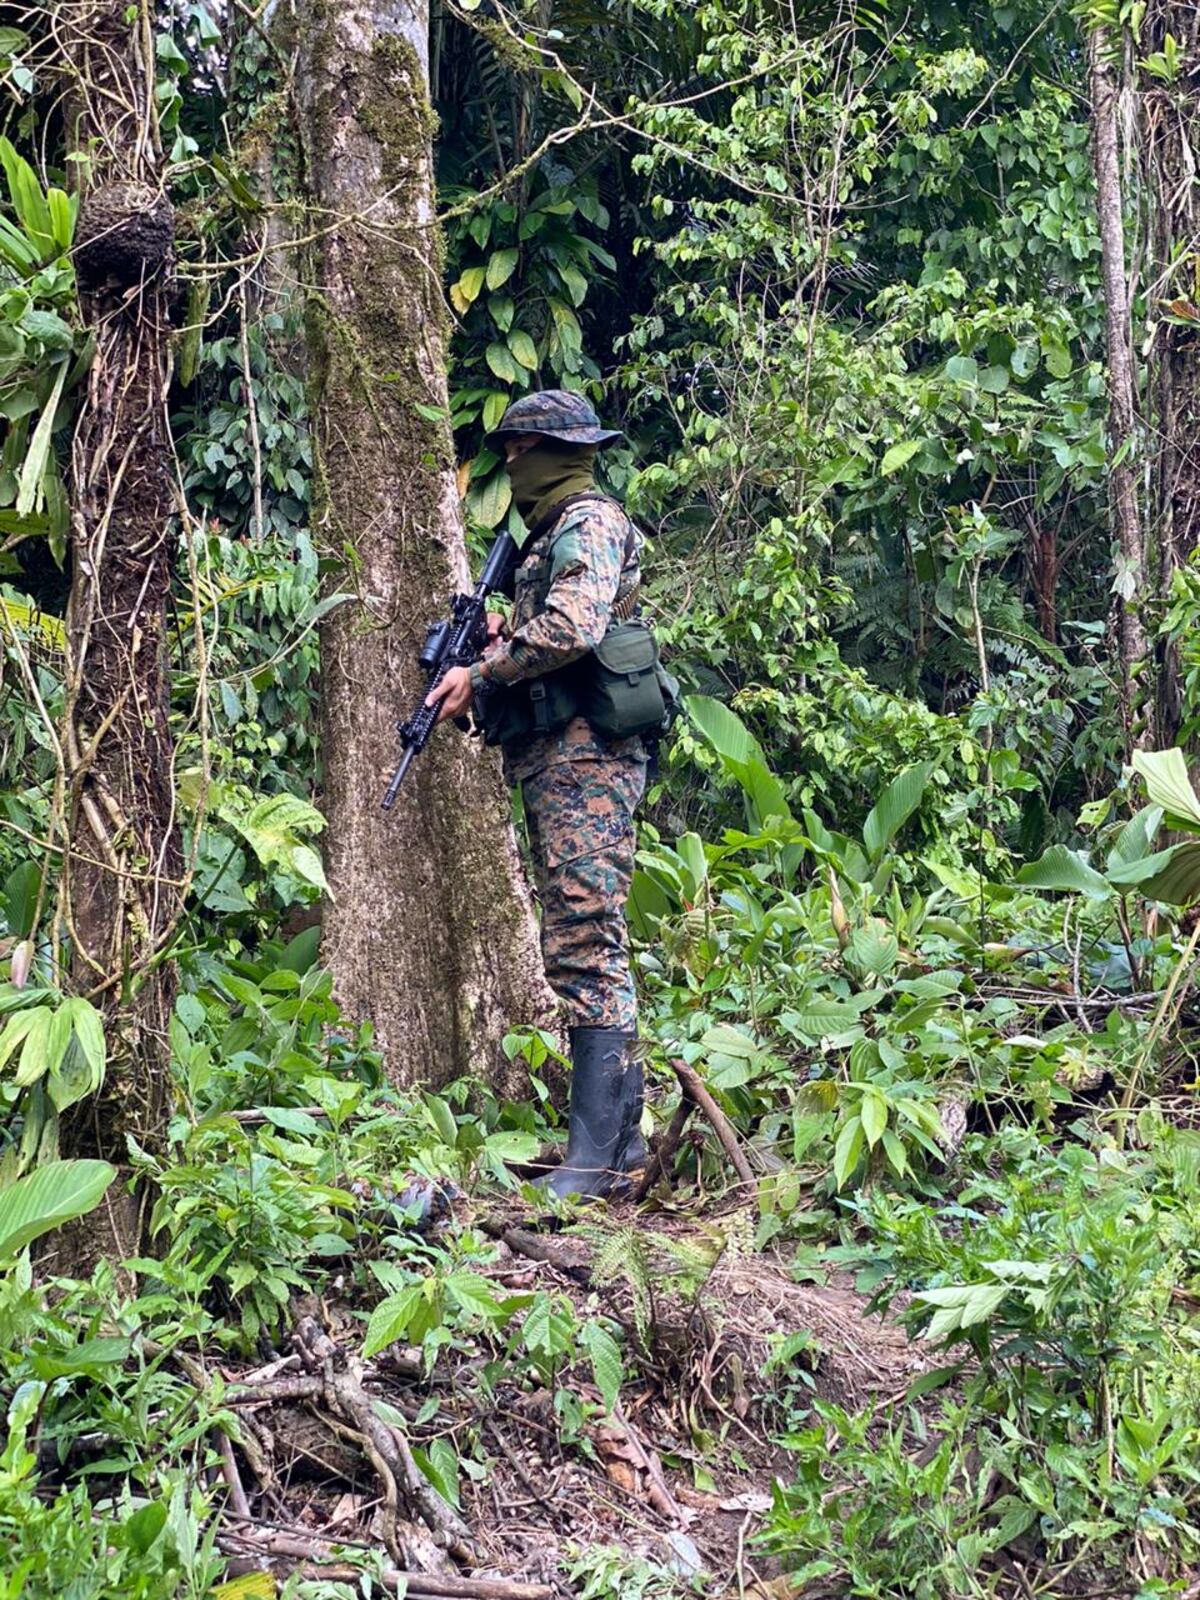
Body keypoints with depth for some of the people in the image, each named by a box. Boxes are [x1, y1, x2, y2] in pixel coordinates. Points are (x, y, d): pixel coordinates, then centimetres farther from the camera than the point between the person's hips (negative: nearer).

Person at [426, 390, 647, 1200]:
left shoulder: (589, 522, -8)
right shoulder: (554, 531, 23)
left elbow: (572, 628, -23)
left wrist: (482, 676, -14)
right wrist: (501, 640, 8)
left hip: (585, 757, -11)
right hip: (558, 759, 11)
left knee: (585, 944, -14)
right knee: (586, 945, 11)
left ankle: (595, 1155, -18)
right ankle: (621, 1135, 15)